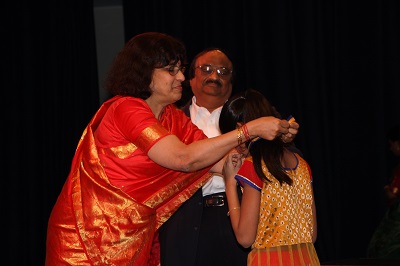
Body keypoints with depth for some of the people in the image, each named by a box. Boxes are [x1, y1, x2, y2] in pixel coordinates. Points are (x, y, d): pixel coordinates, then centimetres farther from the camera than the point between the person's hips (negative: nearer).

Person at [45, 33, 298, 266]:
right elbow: (183, 157, -25)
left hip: (135, 237, 7)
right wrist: (250, 130, -24)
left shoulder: (174, 118, 7)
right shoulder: (125, 109, -17)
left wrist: (274, 137, -12)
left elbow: (222, 162, 0)